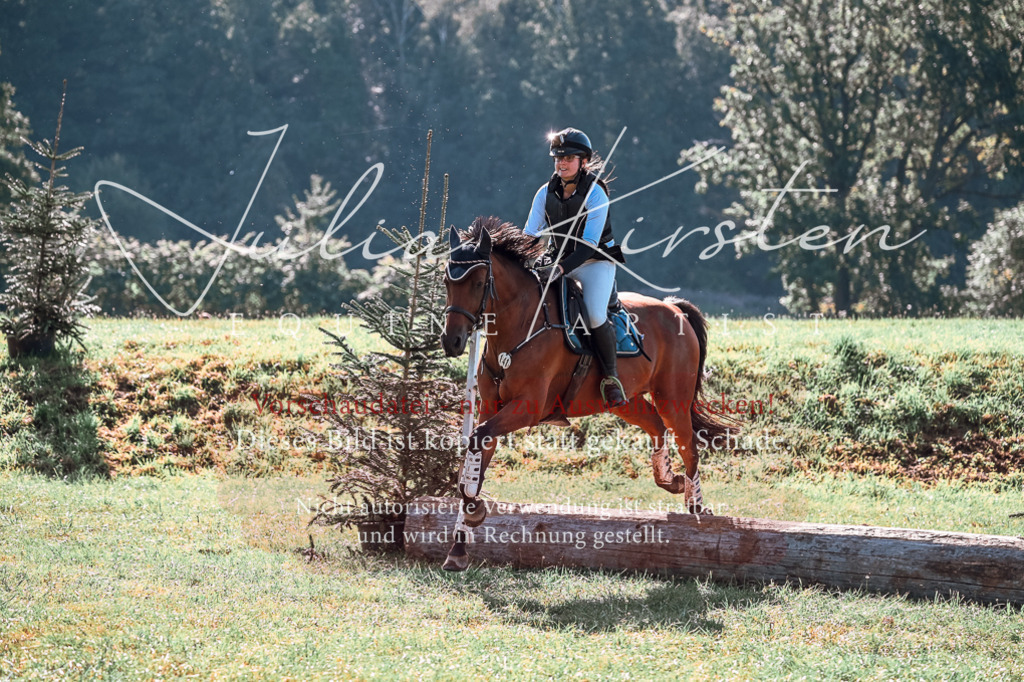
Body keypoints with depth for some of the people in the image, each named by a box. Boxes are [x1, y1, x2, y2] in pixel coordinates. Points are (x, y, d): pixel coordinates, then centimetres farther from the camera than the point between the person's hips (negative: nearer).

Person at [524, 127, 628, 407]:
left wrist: (561, 269, -36)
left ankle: (611, 377, -10)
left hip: (596, 262, -5)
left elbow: (589, 244, -23)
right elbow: (530, 235, 1)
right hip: (559, 262, 6)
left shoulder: (595, 194, -16)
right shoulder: (546, 193, 0)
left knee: (595, 315, -28)